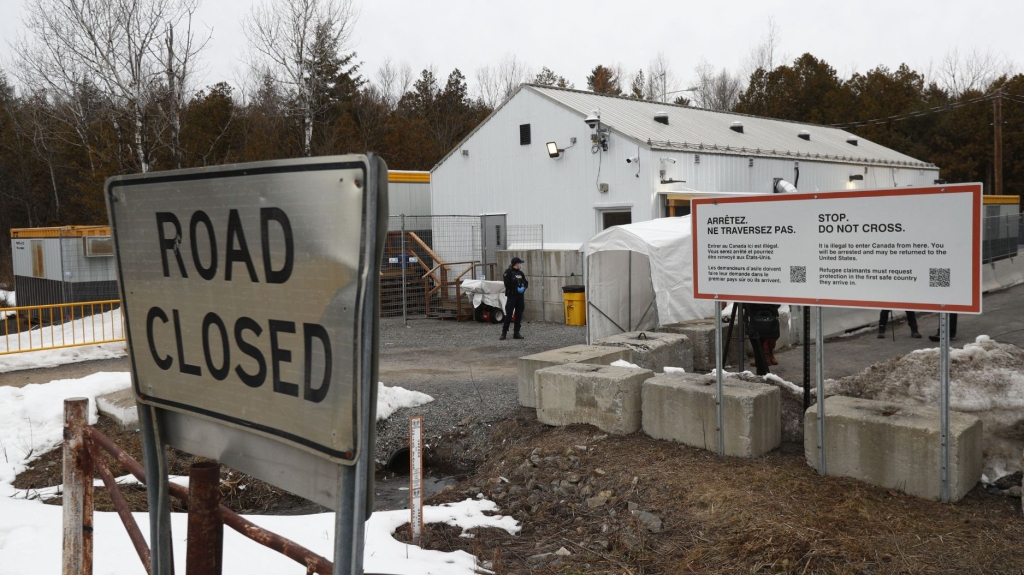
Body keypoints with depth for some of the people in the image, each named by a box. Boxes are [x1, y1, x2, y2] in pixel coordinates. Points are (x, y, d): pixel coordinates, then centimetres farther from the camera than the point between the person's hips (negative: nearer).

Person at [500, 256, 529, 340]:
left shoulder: (520, 273, 12)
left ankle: (516, 333, 14)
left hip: (520, 296, 6)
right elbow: (507, 284, -15)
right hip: (511, 296, -6)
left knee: (519, 315, 7)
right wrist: (516, 288, -17)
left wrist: (523, 288, -8)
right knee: (508, 314, -7)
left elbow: (526, 282, 12)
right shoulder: (508, 272, -8)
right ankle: (504, 333, 0)